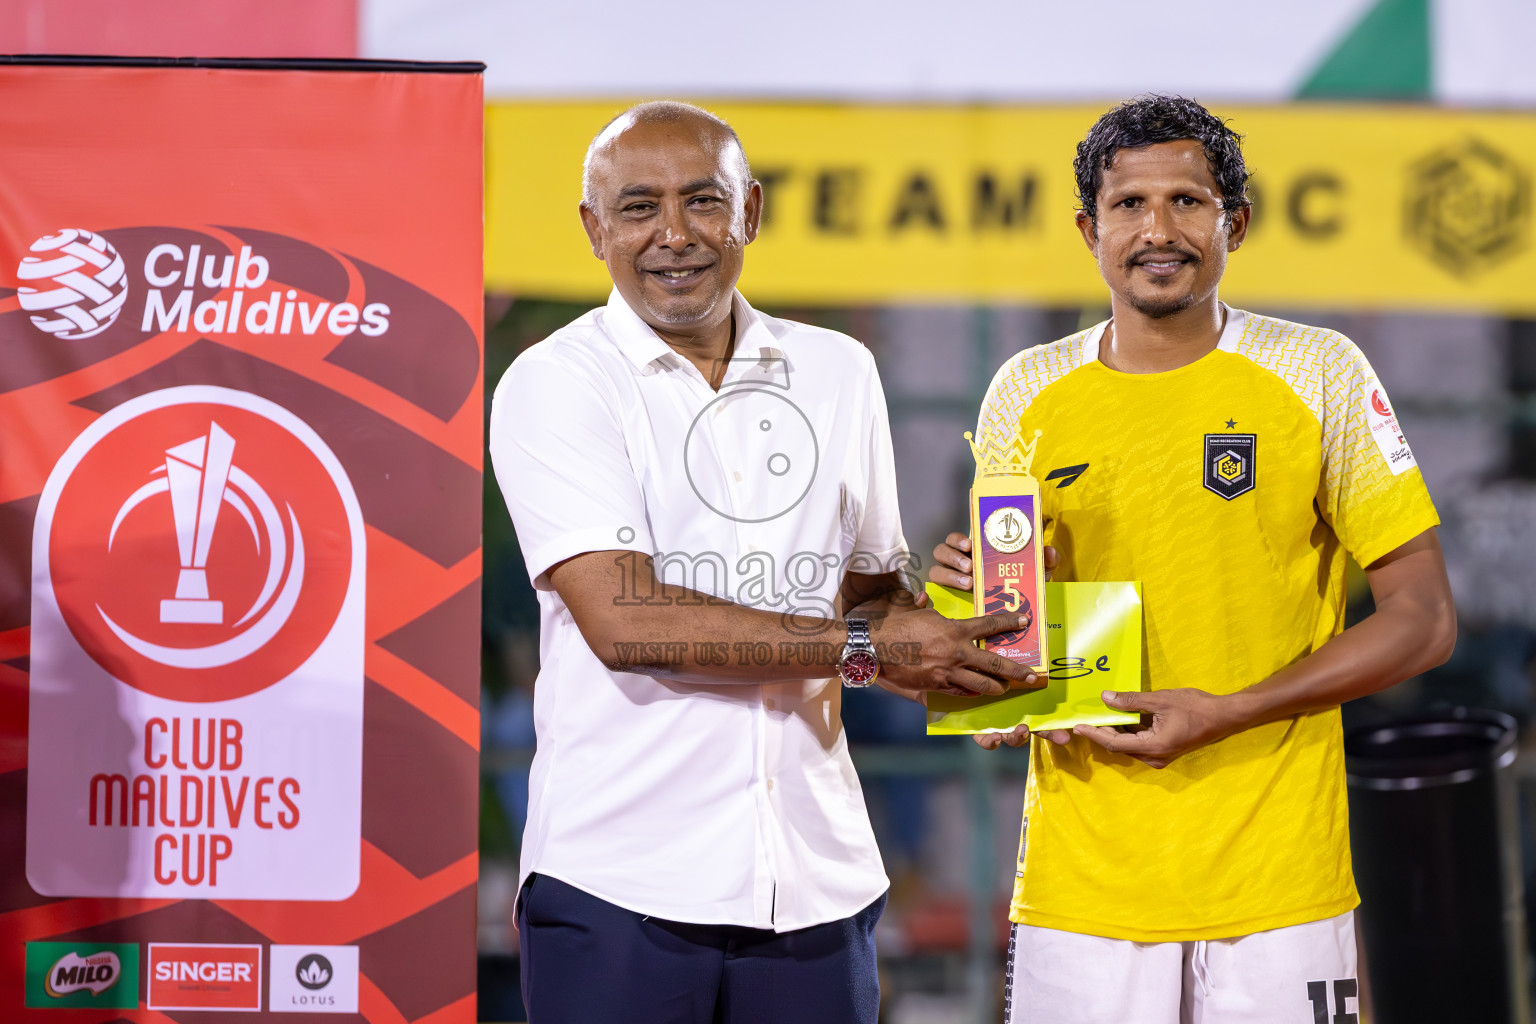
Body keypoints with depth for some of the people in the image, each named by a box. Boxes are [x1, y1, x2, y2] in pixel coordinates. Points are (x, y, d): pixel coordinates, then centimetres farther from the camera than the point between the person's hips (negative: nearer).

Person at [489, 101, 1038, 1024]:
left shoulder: (840, 372, 13)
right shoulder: (554, 384, -3)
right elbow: (624, 620, -14)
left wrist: (946, 662, -2)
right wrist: (861, 648, -13)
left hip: (817, 880, 4)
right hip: (620, 885, -4)